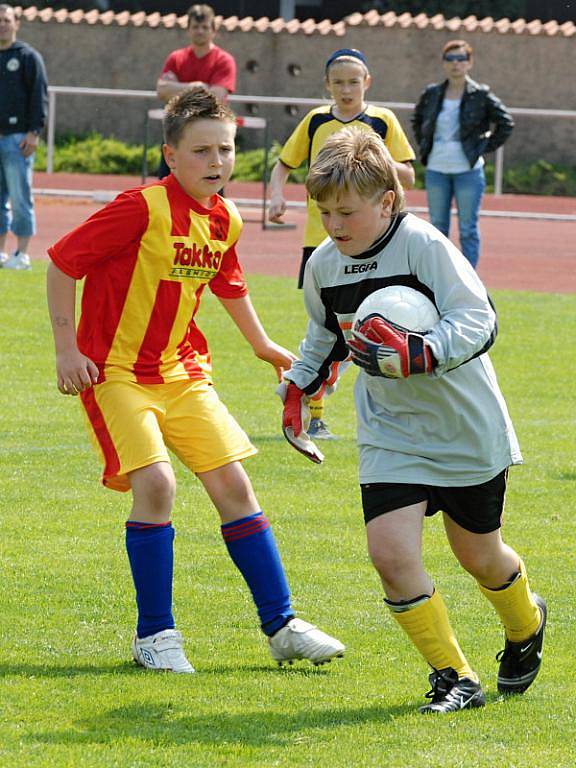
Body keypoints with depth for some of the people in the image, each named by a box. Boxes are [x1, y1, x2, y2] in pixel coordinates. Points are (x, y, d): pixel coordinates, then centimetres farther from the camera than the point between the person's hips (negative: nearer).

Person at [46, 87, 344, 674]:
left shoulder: (224, 221, 3)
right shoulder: (142, 208, -19)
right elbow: (62, 262, -15)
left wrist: (263, 346, 33)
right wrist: (67, 350, -16)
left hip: (181, 371, 7)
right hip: (115, 371, -7)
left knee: (232, 483, 1)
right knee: (155, 482, -21)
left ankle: (281, 625, 9)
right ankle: (154, 635, -8)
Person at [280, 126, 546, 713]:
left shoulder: (423, 245, -20)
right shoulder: (324, 265, -1)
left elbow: (478, 321, -27)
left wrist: (415, 355, -40)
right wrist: (299, 386, 13)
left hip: (468, 428, -4)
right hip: (390, 434, 4)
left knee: (478, 556, 12)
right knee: (389, 550, -16)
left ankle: (525, 625, 47)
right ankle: (454, 678, -1)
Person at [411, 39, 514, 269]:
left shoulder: (480, 95, -4)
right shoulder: (432, 94, 5)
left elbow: (506, 123, 2)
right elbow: (417, 120, 23)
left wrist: (485, 147, -3)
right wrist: (425, 146, 12)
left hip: (468, 170, -3)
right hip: (436, 170, 4)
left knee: (468, 229, -2)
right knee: (437, 227, 9)